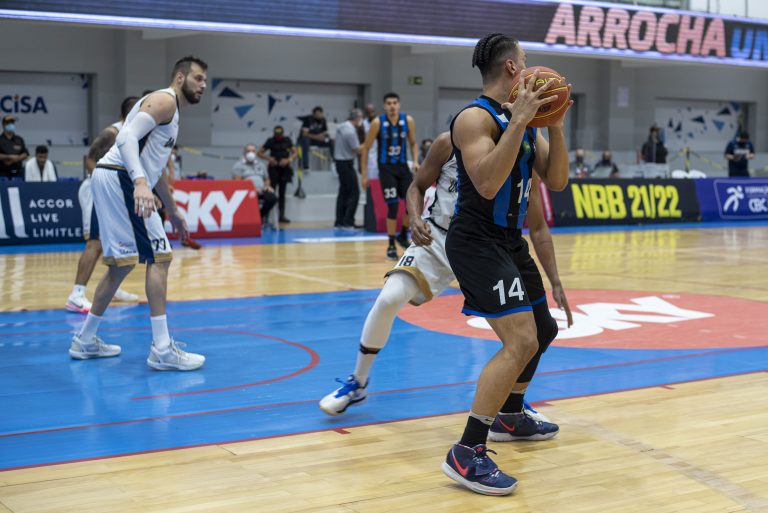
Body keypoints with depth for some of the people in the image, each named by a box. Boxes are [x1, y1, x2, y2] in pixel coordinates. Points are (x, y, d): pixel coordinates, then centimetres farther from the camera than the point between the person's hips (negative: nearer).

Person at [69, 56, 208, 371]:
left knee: (122, 263, 17)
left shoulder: (171, 111, 25)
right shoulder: (164, 100, -7)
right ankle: (162, 350, -10)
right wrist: (140, 183, -36)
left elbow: (155, 167, 32)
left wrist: (173, 211, 36)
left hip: (111, 180, 11)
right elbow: (126, 138, -23)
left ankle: (85, 340, 26)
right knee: (160, 257, -10)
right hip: (119, 178, -11)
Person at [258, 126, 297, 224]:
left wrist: (289, 160, -9)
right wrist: (268, 158, -13)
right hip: (274, 168, -3)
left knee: (282, 193, 8)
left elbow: (294, 153, 9)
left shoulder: (287, 140, 4)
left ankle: (282, 215, 12)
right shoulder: (270, 141, -2)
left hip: (284, 168, 3)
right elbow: (259, 153, 3)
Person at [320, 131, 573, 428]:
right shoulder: (450, 143, -15)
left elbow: (538, 228, -7)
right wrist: (416, 219, -24)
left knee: (541, 324, -10)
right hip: (438, 238, -1)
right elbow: (418, 187, -2)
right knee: (389, 299, -22)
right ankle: (357, 383, 2)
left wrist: (555, 283, -15)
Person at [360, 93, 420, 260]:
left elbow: (413, 143, 12)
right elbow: (366, 148, -3)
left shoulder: (408, 121, -3)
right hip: (386, 168, -3)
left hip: (403, 166, 3)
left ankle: (403, 235, 20)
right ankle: (391, 246, 3)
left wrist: (415, 161, -6)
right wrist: (364, 174, -4)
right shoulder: (377, 123, -11)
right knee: (393, 206, -9)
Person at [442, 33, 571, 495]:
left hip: (509, 240, 10)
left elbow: (556, 181, 7)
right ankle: (466, 454, -17)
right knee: (521, 341, -20)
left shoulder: (524, 118, 11)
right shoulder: (476, 118, -16)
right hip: (477, 242, -10)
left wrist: (555, 124, -5)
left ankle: (509, 416, 40)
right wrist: (518, 120, -30)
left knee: (542, 331, 22)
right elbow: (487, 184, -30)